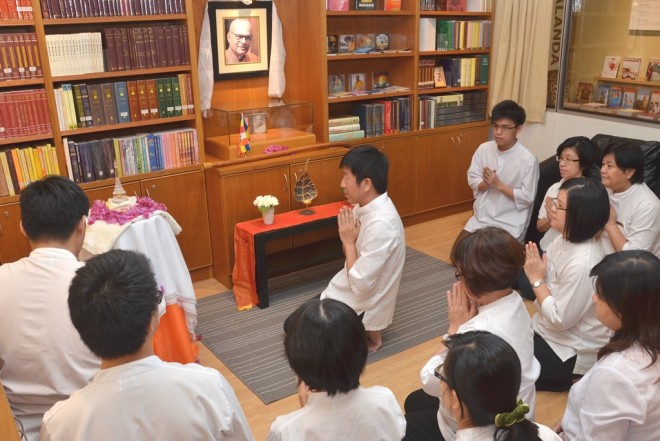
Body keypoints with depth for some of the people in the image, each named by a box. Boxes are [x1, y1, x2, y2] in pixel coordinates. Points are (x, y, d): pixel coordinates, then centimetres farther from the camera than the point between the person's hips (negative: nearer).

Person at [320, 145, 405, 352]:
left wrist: (349, 241, -21)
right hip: (347, 293, 9)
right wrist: (348, 239, -15)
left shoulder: (381, 224, -32)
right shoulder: (366, 207, -4)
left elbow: (360, 284, -29)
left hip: (362, 307, -9)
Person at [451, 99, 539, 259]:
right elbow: (472, 180, 2)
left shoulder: (528, 160, -17)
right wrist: (486, 184, -20)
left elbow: (527, 198, -15)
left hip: (509, 223, -5)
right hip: (482, 216, 5)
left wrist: (498, 184, -21)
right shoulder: (484, 149, -3)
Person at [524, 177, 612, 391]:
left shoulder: (582, 264, -31)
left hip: (571, 351, -8)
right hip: (549, 329, 8)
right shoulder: (564, 239, -4)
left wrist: (536, 279, -18)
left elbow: (560, 320, -24)